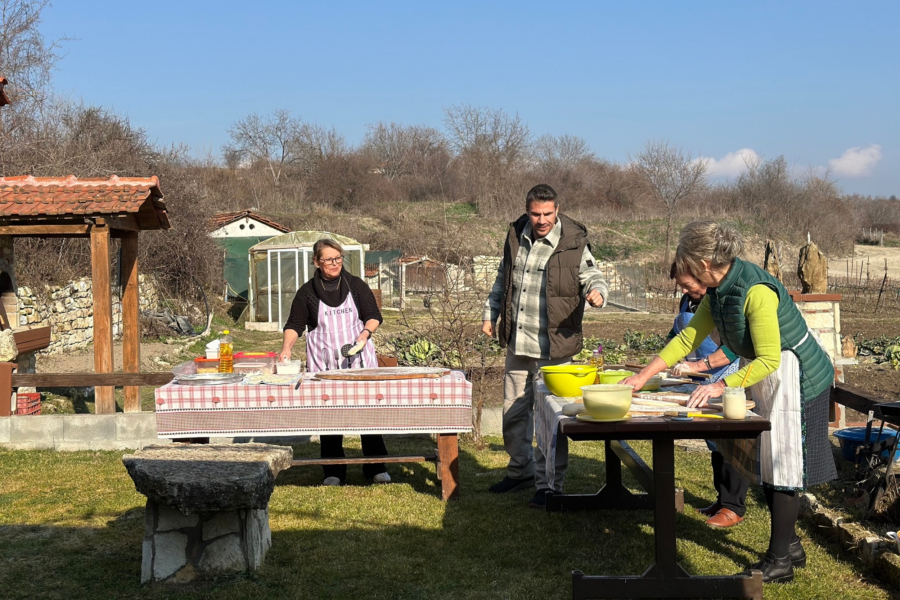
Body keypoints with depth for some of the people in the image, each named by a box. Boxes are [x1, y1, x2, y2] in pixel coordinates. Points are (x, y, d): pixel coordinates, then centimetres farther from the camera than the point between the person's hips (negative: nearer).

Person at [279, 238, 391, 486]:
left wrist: (366, 332, -13)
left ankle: (376, 467, 9)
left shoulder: (355, 285, 5)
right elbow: (294, 325, 3)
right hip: (323, 362, 0)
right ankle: (333, 471, 10)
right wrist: (286, 348, -15)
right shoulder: (308, 291, 4)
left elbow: (374, 316, 7)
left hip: (359, 359, 0)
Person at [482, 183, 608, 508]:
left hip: (552, 348, -6)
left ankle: (549, 484, 11)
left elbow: (592, 275, -4)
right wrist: (491, 313, 20)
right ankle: (521, 469, 37)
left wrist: (597, 291, -26)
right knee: (513, 413, 17)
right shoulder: (516, 236, 8)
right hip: (517, 346, 6)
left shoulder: (573, 243, -8)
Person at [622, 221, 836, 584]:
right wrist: (643, 376, 5)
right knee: (765, 464, 14)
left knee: (783, 467, -3)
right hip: (766, 379, 9)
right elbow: (689, 337, 7)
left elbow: (769, 360, -28)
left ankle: (779, 561, 5)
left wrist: (722, 386, -31)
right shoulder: (718, 290, 1)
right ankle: (790, 546, 27)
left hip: (795, 379, -9)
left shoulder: (756, 291, -28)